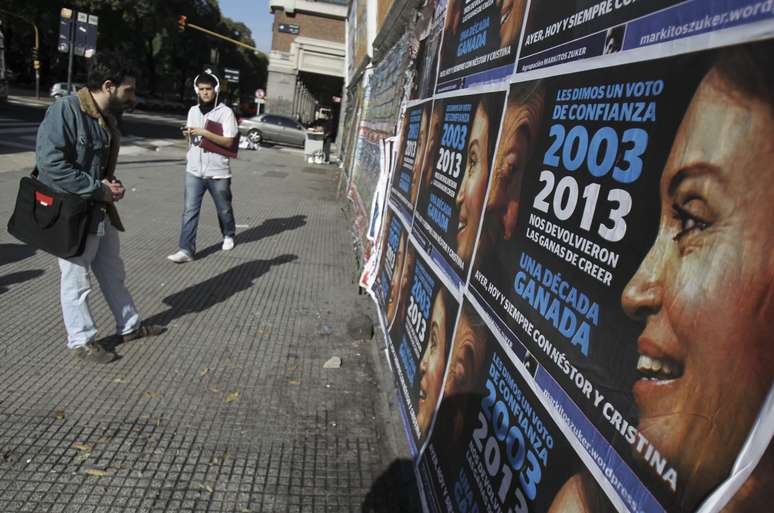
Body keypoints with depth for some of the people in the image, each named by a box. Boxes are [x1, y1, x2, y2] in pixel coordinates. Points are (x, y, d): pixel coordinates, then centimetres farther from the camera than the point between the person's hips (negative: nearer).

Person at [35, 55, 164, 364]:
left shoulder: (106, 117, 8)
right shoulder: (64, 111, -19)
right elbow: (51, 163, -25)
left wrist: (111, 185, -2)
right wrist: (100, 189, -21)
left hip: (101, 210, 9)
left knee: (113, 273, 19)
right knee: (76, 281, 7)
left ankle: (129, 326, 35)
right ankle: (81, 340, 23)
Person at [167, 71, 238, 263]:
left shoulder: (225, 112, -8)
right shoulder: (193, 111, 9)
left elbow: (228, 141, -15)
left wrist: (204, 133, -22)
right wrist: (188, 133, -2)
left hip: (218, 172, -3)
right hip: (194, 170, 4)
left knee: (224, 209, 15)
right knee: (189, 210, -4)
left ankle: (228, 236, 40)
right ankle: (186, 250, -3)